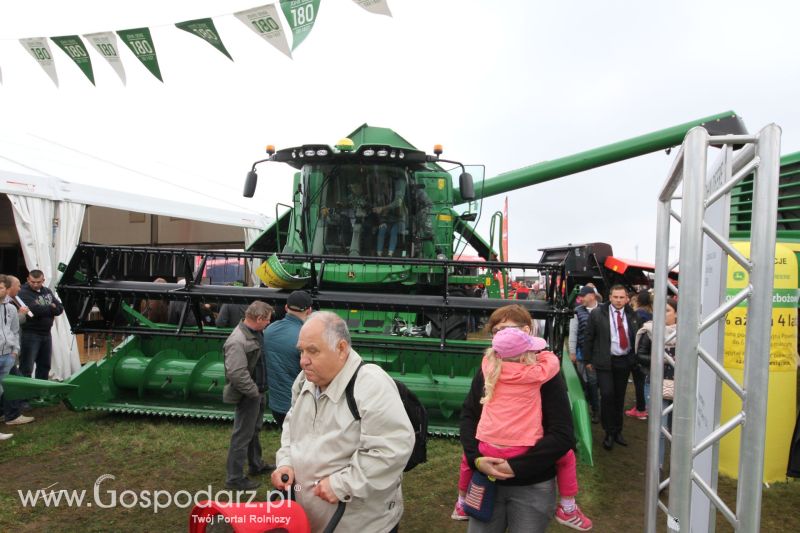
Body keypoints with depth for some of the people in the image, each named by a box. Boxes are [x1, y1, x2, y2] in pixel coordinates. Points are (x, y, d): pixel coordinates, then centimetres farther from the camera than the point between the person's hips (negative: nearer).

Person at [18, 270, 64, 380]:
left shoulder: (48, 292, 11)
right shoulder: (24, 293, -9)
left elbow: (60, 309, 2)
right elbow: (36, 310, -23)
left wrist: (43, 309, -13)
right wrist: (51, 308, -7)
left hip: (46, 333, 7)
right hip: (30, 334, -7)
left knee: (44, 366, 14)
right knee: (26, 368, -4)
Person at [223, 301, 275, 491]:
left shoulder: (255, 333, 3)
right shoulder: (237, 341, -27)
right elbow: (236, 374, -30)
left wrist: (260, 390, 9)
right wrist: (254, 391, -20)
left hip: (257, 392, 10)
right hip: (247, 396, -10)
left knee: (254, 430, 24)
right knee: (243, 435, 2)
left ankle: (256, 464, 42)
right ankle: (235, 478, 15)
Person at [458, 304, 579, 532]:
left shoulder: (546, 375, -9)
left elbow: (563, 435, -15)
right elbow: (468, 416, 2)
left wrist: (516, 466, -19)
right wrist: (476, 458, -14)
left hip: (532, 487, -3)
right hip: (486, 479, 3)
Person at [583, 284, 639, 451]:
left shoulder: (632, 315, 2)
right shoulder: (598, 314, -6)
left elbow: (637, 337, 10)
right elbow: (589, 338, -1)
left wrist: (635, 359, 7)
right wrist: (587, 360, 1)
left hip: (624, 361, 3)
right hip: (605, 361, -3)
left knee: (619, 397, 11)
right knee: (607, 395, -10)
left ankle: (617, 431, 26)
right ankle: (609, 433, 6)